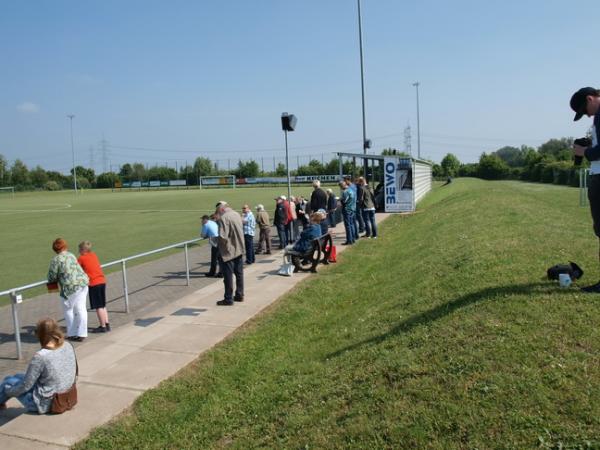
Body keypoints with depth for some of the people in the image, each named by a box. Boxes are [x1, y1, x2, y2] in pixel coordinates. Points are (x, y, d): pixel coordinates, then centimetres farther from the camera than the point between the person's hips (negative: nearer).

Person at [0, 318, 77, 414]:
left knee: (8, 381, 17)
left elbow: (25, 386, -17)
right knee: (18, 377, 24)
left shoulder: (40, 357, -27)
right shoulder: (68, 347, -9)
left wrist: (8, 391, 4)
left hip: (44, 404, -6)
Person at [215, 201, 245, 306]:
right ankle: (239, 295, 26)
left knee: (228, 276, 2)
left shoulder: (223, 218, -19)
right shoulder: (237, 214, 5)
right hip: (239, 250, 8)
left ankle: (228, 299, 9)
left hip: (228, 252, -8)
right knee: (239, 274, 15)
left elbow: (223, 236, -25)